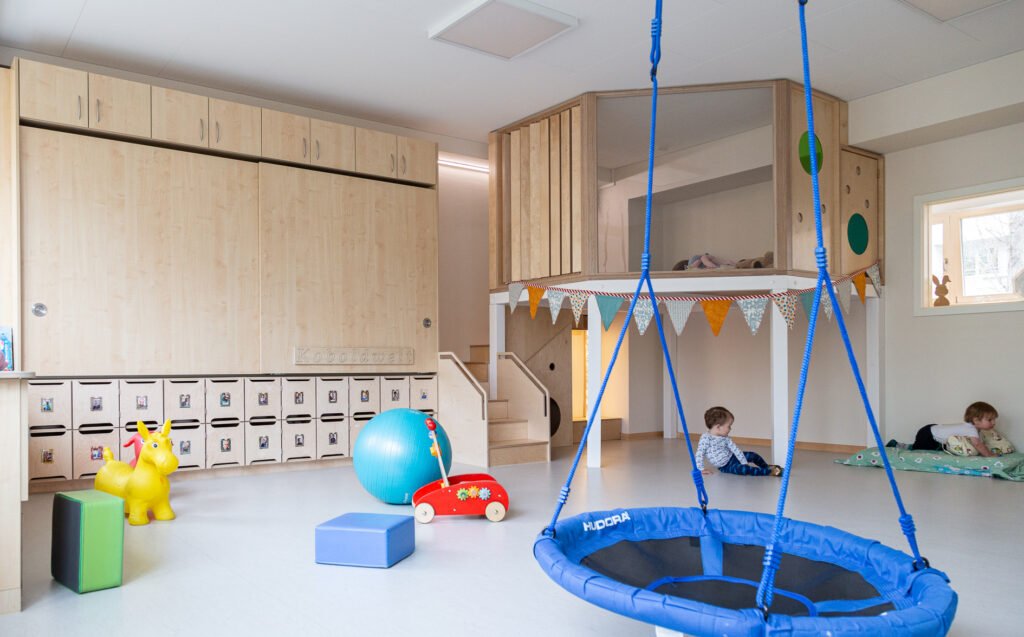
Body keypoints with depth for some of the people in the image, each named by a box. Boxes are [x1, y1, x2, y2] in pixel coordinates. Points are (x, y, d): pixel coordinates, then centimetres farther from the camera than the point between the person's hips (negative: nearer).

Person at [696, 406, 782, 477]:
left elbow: (735, 449, -3)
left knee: (752, 455, 4)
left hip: (733, 457, 8)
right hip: (726, 466, -8)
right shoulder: (706, 438, -23)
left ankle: (767, 467, 28)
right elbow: (699, 454, -21)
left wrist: (745, 463, -7)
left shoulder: (725, 438, -1)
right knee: (743, 469, -30)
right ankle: (769, 472, -24)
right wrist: (701, 469, -21)